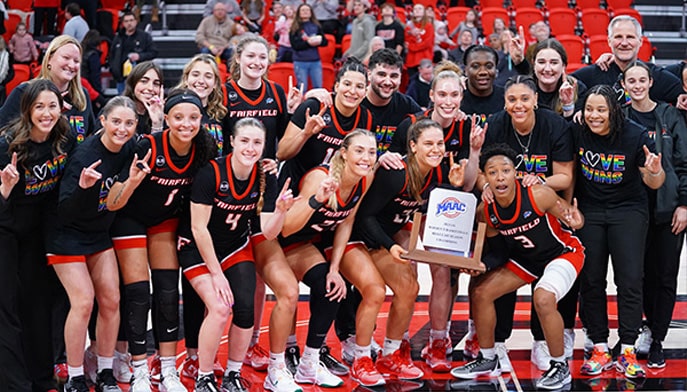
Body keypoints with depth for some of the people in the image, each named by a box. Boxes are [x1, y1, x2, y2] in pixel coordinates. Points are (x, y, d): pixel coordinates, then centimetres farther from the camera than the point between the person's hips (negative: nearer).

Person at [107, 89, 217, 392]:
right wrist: (132, 179, -47)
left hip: (165, 220, 4)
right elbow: (113, 204, -29)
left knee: (168, 293, 1)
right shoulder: (148, 147, -30)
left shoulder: (204, 150, -17)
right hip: (131, 220, -4)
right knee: (138, 295, -6)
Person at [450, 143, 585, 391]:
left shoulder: (538, 195, -30)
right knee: (480, 292, 0)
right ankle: (488, 359, 19)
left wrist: (574, 219, -43)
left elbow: (571, 215, -19)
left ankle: (560, 367, -10)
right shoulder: (485, 212, -14)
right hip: (526, 259, 6)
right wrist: (481, 265, -21)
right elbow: (499, 252, -2)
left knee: (543, 298, -32)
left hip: (564, 252, -6)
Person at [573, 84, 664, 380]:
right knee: (590, 280, 2)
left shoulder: (635, 136, -15)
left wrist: (655, 172, -31)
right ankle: (600, 350, 11)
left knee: (630, 280, -7)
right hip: (588, 211, 2)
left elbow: (653, 182, -10)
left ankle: (627, 352, -1)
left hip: (628, 211, -2)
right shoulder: (577, 133, -9)